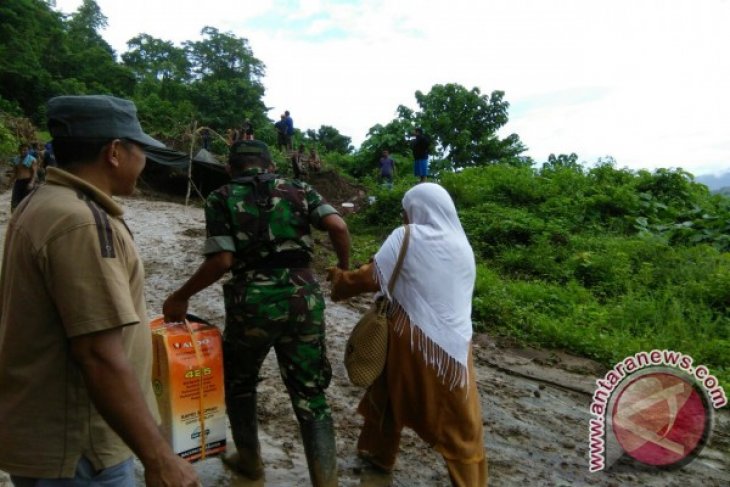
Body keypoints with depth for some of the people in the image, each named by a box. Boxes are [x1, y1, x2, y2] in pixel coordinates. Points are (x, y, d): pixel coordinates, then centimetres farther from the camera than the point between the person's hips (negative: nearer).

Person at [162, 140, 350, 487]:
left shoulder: (221, 198, 4)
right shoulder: (298, 190, 9)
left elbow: (222, 261, -8)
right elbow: (337, 226, -6)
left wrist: (181, 297, 4)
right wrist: (344, 267, 10)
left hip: (253, 301, -1)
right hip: (304, 298, 2)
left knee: (239, 381, 25)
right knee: (310, 394, 12)